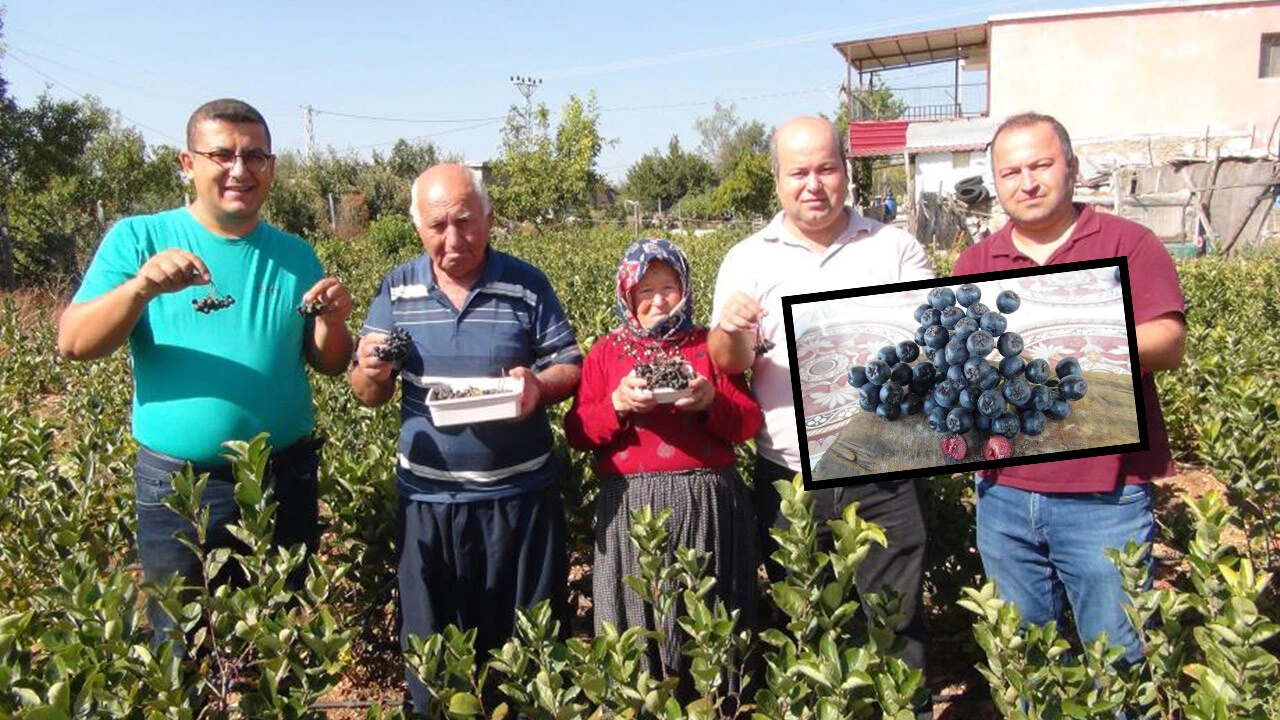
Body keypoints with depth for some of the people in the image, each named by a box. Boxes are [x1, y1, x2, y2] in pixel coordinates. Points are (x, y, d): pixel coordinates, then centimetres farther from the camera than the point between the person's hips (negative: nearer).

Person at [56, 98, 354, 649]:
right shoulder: (138, 239, -2)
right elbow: (73, 344, -11)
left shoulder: (294, 255, 5)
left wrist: (332, 320, -15)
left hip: (285, 483, 2)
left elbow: (329, 365, 5)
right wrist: (141, 288, -27)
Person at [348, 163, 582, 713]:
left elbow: (571, 366, 2)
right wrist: (372, 372, -19)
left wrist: (540, 387, -21)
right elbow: (368, 395, 5)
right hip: (428, 497, 2)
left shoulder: (527, 285, -2)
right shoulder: (398, 290, 3)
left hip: (519, 493, -1)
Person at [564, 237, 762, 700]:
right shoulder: (605, 353, 10)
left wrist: (711, 402, -14)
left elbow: (749, 424, 5)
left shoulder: (711, 347, 10)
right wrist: (618, 405, -14)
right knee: (636, 626, 3)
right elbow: (577, 433, 3)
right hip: (631, 506, 0)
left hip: (707, 502, 0)